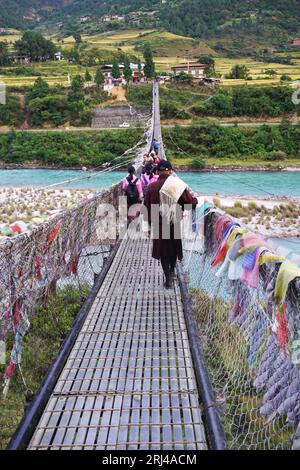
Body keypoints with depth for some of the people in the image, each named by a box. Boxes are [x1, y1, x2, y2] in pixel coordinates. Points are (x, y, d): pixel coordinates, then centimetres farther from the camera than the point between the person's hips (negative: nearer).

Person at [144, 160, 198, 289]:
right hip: (175, 223, 1)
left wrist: (151, 221, 12)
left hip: (159, 225, -1)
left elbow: (147, 206, -2)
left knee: (163, 249, 10)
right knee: (174, 246, 23)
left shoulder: (151, 187, -10)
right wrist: (196, 199, 13)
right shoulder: (177, 185, -12)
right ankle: (172, 271, 40)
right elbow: (190, 202, -10)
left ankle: (168, 278, 6)